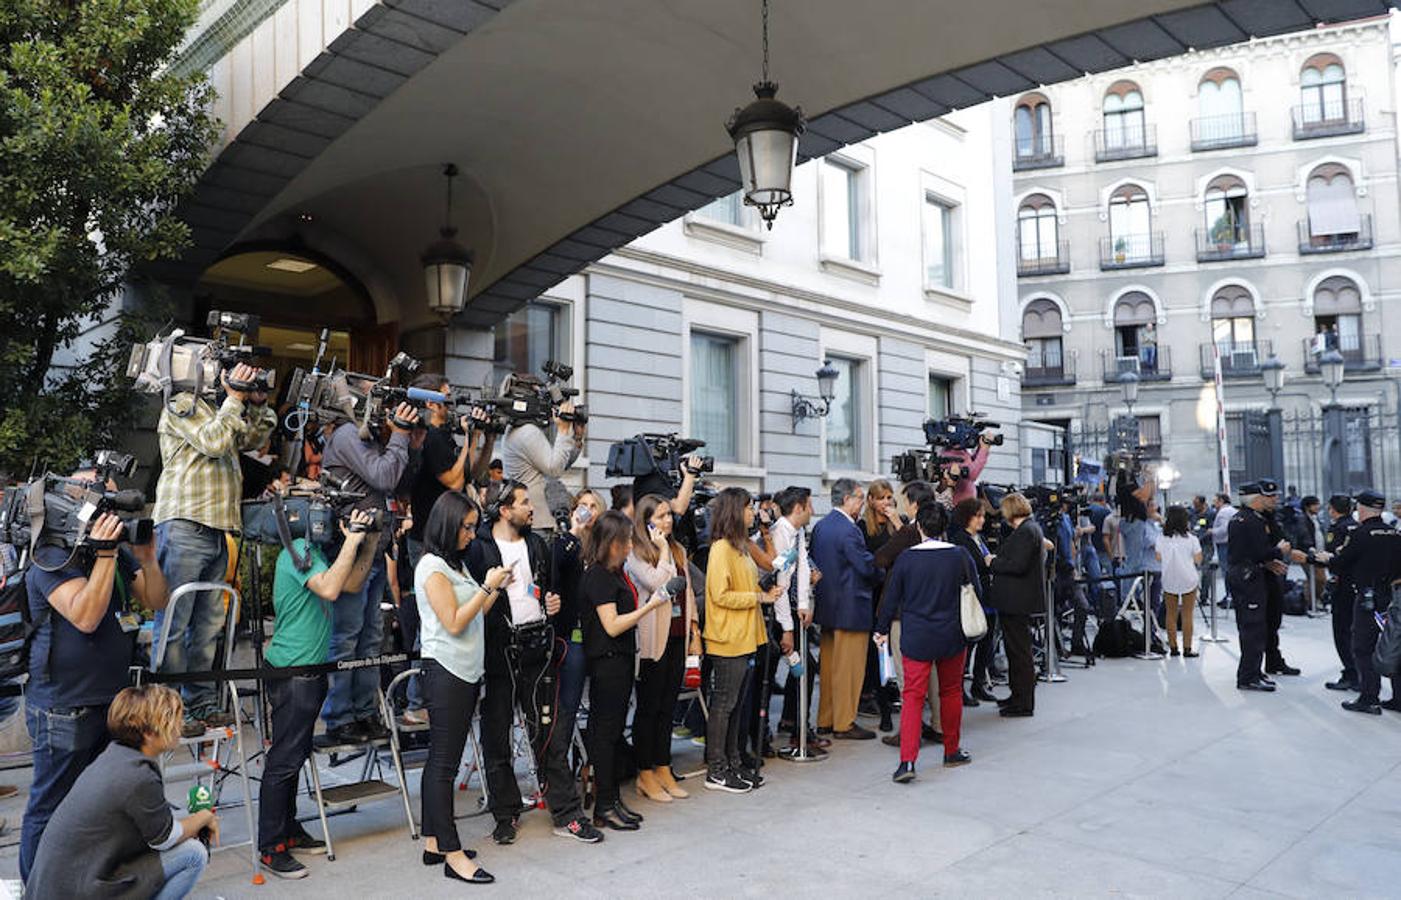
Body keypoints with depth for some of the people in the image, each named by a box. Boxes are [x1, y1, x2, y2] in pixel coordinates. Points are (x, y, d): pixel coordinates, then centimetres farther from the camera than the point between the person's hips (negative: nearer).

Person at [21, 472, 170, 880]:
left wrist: (146, 556, -8)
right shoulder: (54, 556, -14)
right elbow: (85, 617, -26)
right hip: (64, 709, -7)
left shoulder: (118, 550, 8)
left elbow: (157, 601, 7)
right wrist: (105, 554, -28)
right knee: (52, 809, 4)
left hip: (112, 700, 8)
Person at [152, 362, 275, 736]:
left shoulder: (219, 410, 22)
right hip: (184, 526, -9)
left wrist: (257, 404, 10)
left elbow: (252, 439, 24)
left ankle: (202, 702, 15)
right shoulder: (182, 404, -2)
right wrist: (234, 398, -7)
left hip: (216, 531, 9)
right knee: (174, 622, -6)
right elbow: (214, 442, -15)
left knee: (208, 623, 10)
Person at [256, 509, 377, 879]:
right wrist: (351, 541, -22)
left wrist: (370, 543, 8)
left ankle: (289, 833, 25)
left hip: (308, 669, 10)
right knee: (284, 760, -5)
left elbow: (352, 584, 18)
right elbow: (329, 589, -28)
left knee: (294, 755, 16)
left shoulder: (315, 551, 15)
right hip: (292, 670, -10)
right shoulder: (299, 549, -14)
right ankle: (271, 849, 2)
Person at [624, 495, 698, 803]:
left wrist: (694, 630, 13)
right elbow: (657, 584, -24)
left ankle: (663, 769, 22)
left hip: (678, 638, 7)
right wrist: (662, 550, -16)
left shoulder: (678, 550, 13)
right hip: (653, 640, -7)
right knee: (649, 707, 3)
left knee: (668, 707, 13)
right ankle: (645, 774, 13)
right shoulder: (636, 553, -9)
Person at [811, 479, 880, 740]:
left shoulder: (820, 526, 8)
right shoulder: (848, 530, -20)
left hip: (827, 606, 9)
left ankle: (825, 721, 23)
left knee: (829, 664, 15)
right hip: (851, 608, -9)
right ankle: (844, 724, 8)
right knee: (849, 667, 1)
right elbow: (867, 566, -19)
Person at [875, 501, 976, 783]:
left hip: (916, 638, -1)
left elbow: (891, 598, 0)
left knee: (913, 695, -1)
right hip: (952, 637, 2)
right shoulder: (960, 556, -5)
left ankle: (907, 760, -11)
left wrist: (882, 630, 13)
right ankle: (952, 751, 32)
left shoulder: (906, 558, -7)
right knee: (951, 691, 17)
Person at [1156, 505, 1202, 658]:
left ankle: (1173, 647, 12)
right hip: (1188, 580, -1)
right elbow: (1198, 560, -5)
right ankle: (1187, 648, 7)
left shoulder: (1162, 538, -4)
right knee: (1187, 615, 6)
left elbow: (1158, 558, -1)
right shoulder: (1191, 539, -8)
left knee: (1171, 614, 10)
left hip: (1169, 580, 1)